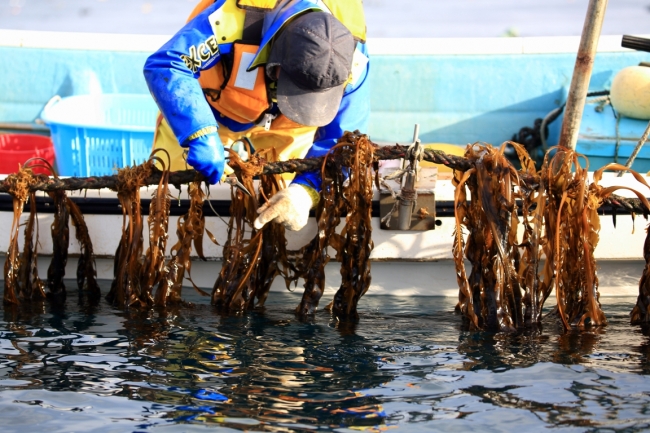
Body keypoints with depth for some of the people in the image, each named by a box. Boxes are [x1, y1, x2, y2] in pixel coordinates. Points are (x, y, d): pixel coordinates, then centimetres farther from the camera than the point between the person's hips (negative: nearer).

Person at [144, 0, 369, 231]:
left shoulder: (350, 61, -35)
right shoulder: (237, 19, -45)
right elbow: (164, 66, -47)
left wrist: (305, 191, -49)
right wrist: (200, 136, -59)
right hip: (213, 108, -1)